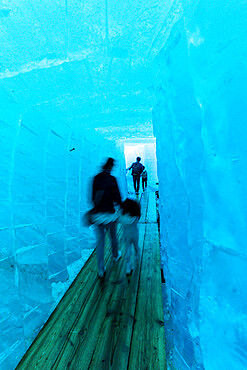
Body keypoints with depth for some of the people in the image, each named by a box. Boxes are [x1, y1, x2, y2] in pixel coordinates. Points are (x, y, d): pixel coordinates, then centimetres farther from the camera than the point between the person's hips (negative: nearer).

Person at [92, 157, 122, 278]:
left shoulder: (95, 178, 0)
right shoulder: (112, 179, -12)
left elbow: (92, 196, 4)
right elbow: (117, 197, -12)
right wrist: (119, 203, 9)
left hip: (97, 214, 3)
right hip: (109, 214, -3)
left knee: (100, 241, 13)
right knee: (113, 236, 23)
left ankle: (101, 270, 22)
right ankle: (115, 256, 48)